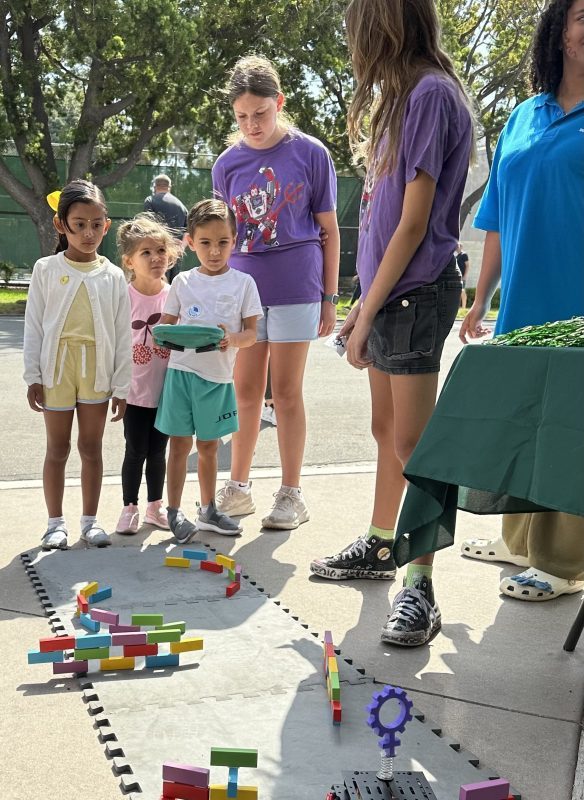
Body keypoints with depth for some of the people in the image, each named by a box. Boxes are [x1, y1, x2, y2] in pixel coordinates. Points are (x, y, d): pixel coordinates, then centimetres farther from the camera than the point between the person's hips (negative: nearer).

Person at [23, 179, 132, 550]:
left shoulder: (113, 276, 1)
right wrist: (33, 376, -3)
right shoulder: (47, 269, -1)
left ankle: (90, 519, 21)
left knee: (92, 446, 9)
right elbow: (34, 325, 1)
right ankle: (56, 522, 17)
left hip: (97, 370, 1)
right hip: (56, 367, -1)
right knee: (58, 447, 7)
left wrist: (121, 385, 1)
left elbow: (123, 335, 3)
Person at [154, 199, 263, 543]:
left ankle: (209, 510, 27)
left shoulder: (243, 282, 1)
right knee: (180, 443, 3)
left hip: (218, 376, 1)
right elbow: (165, 325, 7)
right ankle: (174, 512, 12)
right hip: (182, 370, -1)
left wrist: (232, 339, -22)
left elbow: (252, 333, -1)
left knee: (208, 445, 13)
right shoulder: (183, 282, 3)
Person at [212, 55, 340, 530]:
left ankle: (292, 494, 13)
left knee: (287, 392, 2)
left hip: (295, 287, -3)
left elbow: (329, 230, 1)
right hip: (242, 286, 3)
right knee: (246, 391, 10)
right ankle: (238, 487, 21)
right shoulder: (228, 164, 7)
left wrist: (330, 298, 0)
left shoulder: (310, 154, -2)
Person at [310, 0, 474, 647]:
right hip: (389, 291, 10)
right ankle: (380, 548, 32)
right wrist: (364, 306, 14)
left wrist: (369, 309, -14)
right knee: (386, 429, 18)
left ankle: (420, 588, -2)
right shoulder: (403, 96, 17)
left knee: (410, 441, -8)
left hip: (414, 293, -10)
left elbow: (414, 222, -17)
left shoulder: (431, 93, -13)